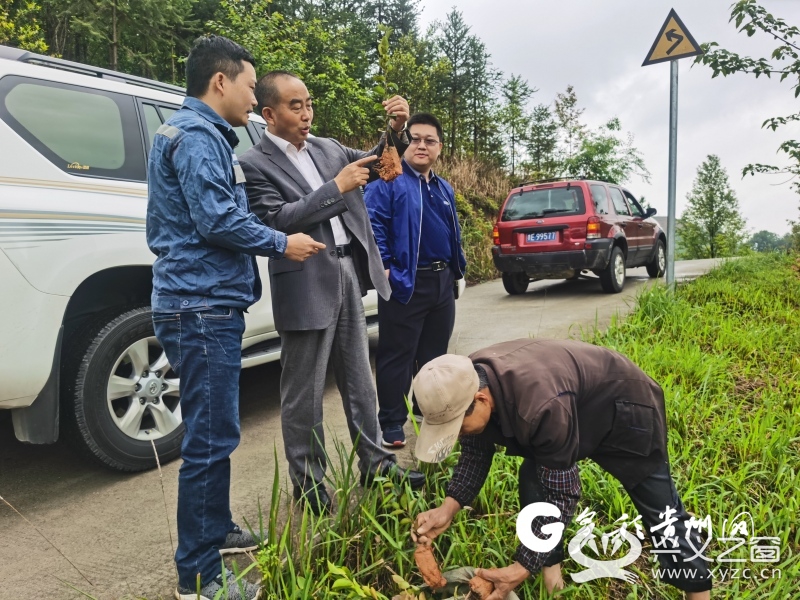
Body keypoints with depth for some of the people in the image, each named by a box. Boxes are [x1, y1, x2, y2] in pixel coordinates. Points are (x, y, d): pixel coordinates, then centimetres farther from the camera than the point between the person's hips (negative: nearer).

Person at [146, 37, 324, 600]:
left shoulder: (202, 134, 22)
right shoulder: (196, 135, -10)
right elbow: (217, 219, -20)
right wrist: (282, 243, -8)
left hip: (208, 305, 11)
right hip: (203, 307, -11)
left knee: (214, 432, 19)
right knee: (211, 438, -4)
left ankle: (217, 529, 35)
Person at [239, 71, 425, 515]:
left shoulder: (326, 148, 13)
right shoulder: (255, 164, -6)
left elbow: (375, 163, 19)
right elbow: (276, 220, -16)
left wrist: (396, 130, 0)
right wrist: (337, 187, -18)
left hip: (348, 273, 7)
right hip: (306, 286, -6)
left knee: (358, 379, 16)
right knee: (304, 393, 6)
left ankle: (374, 462, 30)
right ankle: (308, 486, 21)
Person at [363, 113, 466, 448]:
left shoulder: (444, 189, 18)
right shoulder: (388, 181, -7)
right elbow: (373, 223, -16)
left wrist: (458, 267, 19)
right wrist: (383, 267, -23)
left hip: (442, 282, 8)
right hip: (405, 282, -7)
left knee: (434, 352, 17)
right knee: (397, 355, 0)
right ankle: (391, 423, 11)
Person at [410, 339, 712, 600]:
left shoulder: (542, 407, -46)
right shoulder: (467, 382, -22)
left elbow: (561, 493, -35)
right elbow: (476, 454, -7)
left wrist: (521, 569, -29)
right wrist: (448, 508, -21)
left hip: (625, 406, -6)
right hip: (577, 406, 6)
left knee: (659, 505, 5)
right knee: (532, 481, -7)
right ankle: (551, 568, 11)